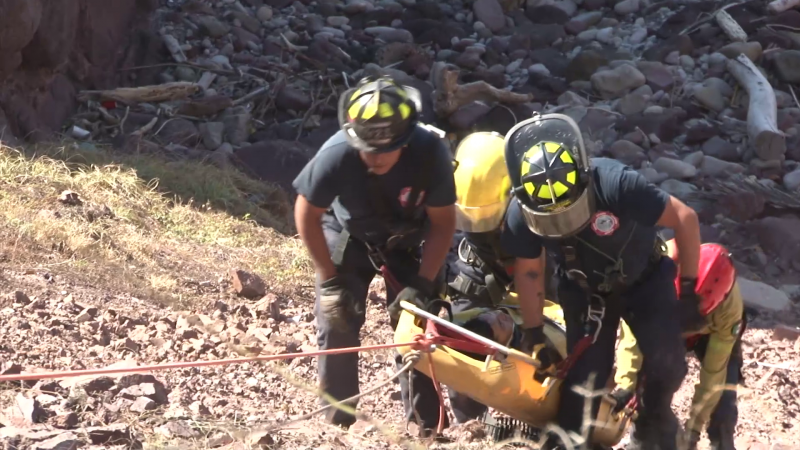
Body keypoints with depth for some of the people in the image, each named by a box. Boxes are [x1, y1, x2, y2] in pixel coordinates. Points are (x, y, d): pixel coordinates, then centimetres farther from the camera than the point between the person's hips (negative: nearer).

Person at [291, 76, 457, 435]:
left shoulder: (430, 153, -35)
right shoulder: (337, 155, -37)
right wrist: (330, 280, -18)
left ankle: (426, 426, 7)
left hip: (409, 241, 1)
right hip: (348, 238, 0)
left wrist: (423, 283, -24)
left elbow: (443, 222, -19)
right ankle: (337, 424, 8)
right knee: (337, 322, -6)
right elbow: (307, 213, -20)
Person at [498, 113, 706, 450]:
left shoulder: (614, 184, -39)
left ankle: (654, 421, 17)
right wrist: (534, 337, -2)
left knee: (667, 361, -14)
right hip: (584, 291, 1)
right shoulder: (521, 215, -28)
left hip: (644, 279, -1)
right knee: (587, 371, -11)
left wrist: (689, 288, -18)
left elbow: (685, 218, -26)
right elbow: (528, 272, -8)